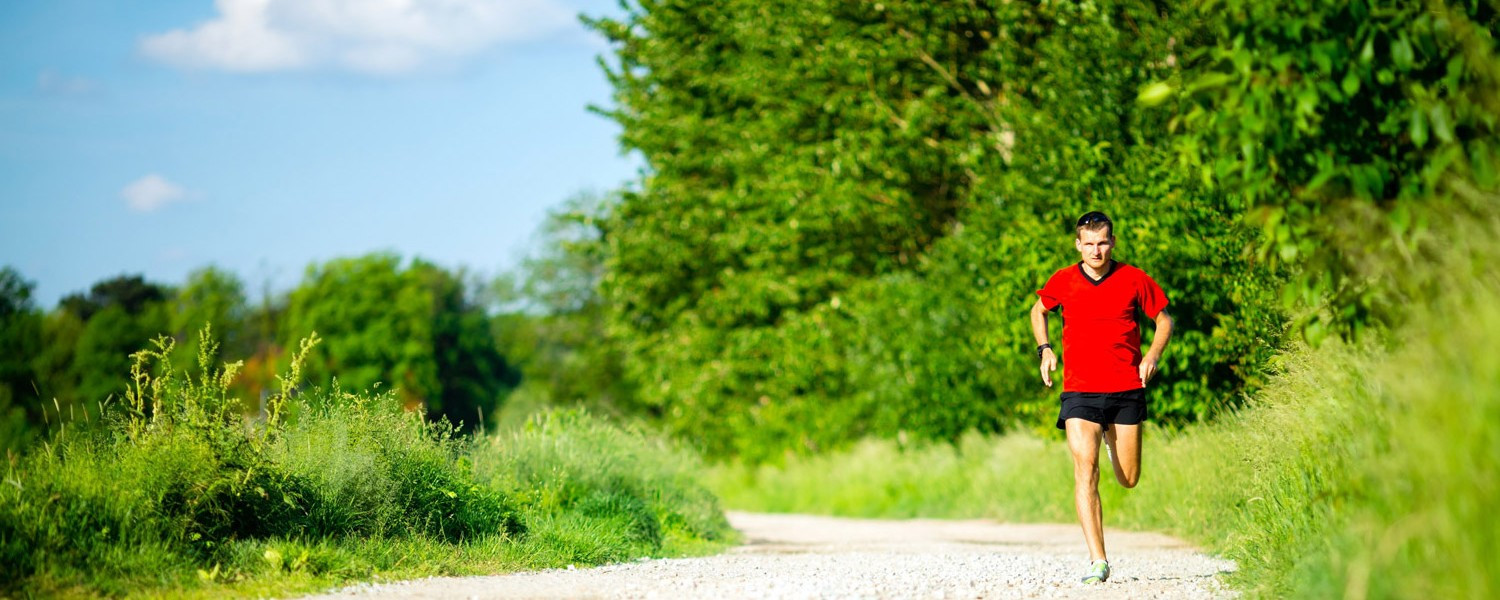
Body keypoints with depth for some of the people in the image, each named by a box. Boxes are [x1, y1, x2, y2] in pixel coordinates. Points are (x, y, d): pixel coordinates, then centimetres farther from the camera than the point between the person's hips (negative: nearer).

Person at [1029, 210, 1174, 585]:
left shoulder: (1134, 280, 0)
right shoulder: (1063, 282, 3)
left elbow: (1164, 319, 12)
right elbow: (1038, 311, 23)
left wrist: (1153, 355, -5)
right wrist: (1044, 349, 8)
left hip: (1126, 390, 1)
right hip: (1080, 391, -1)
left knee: (1129, 480, 9)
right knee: (1085, 472, -16)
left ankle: (1113, 439, 46)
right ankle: (1098, 561, -16)